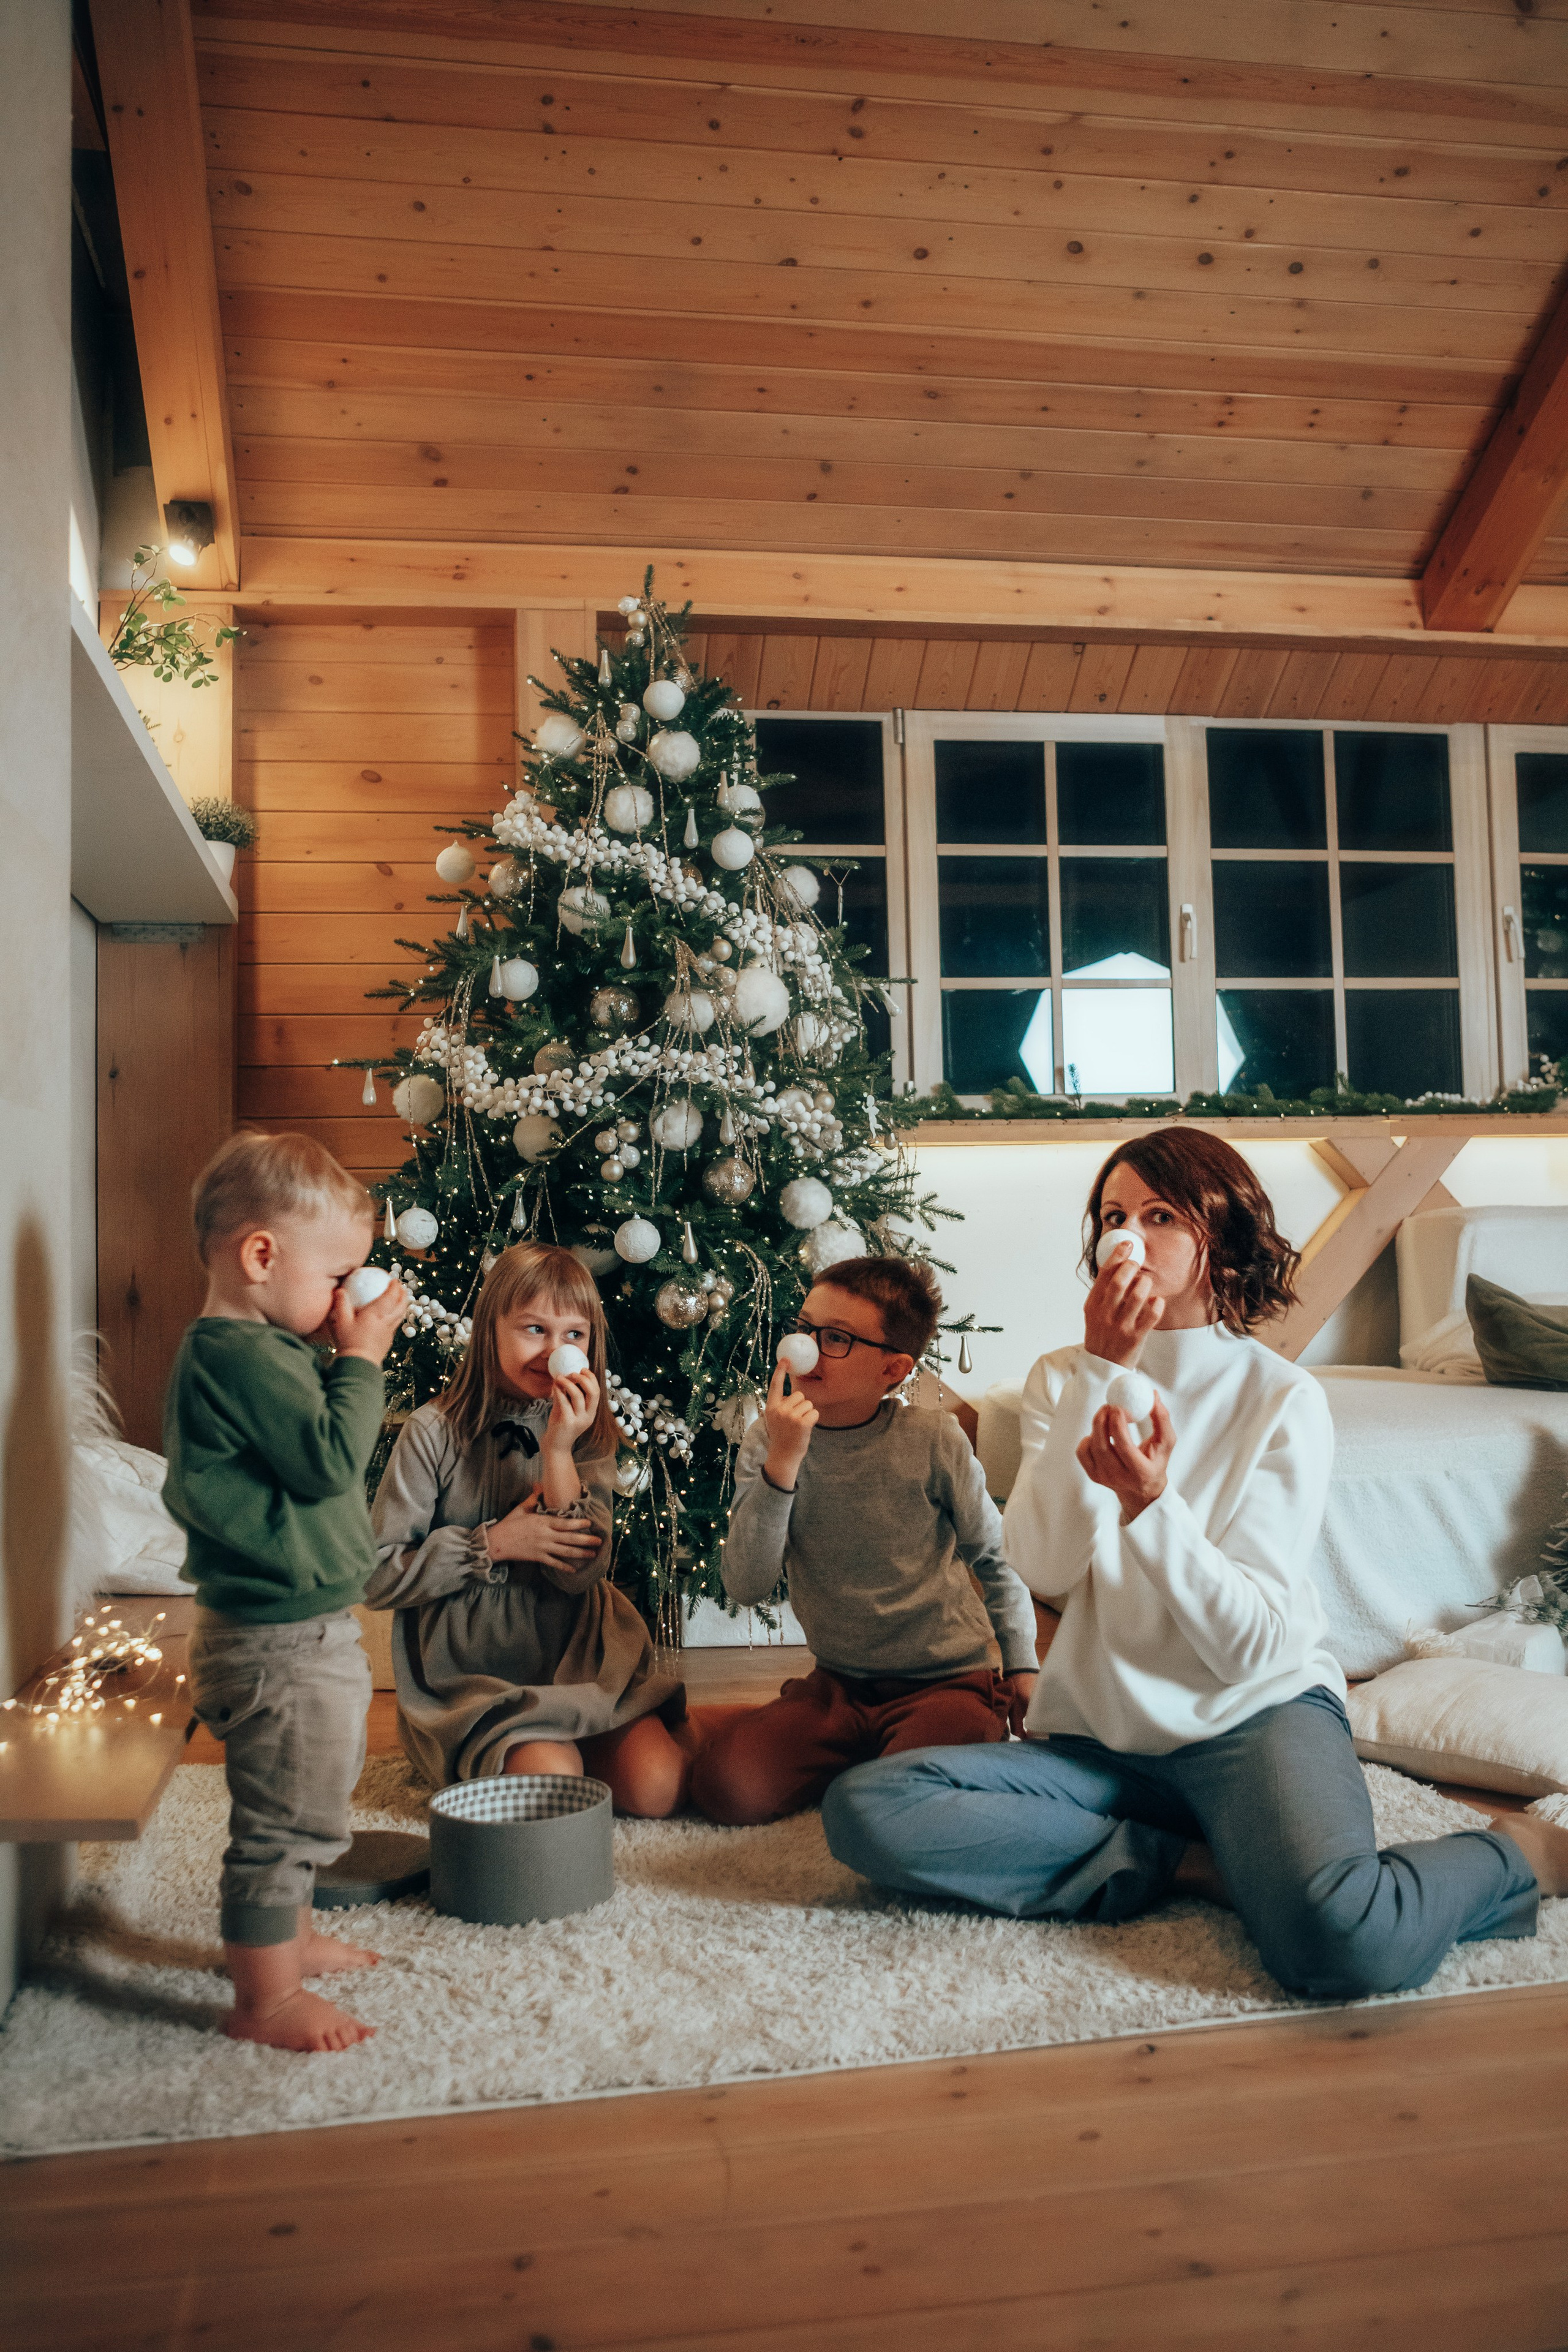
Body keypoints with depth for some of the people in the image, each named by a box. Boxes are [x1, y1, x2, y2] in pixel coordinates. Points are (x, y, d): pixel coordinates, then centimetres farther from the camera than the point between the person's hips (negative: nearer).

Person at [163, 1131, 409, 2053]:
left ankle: (289, 1938, 45)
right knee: (287, 1820, 3)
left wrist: (347, 1355, 4)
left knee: (297, 1810, 27)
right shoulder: (243, 1356, -24)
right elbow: (331, 1462, -26)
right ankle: (264, 2001, 18)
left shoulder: (257, 1349, 9)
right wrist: (362, 1356, -18)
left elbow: (316, 1449, 16)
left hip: (306, 1632, 11)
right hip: (283, 1644, -11)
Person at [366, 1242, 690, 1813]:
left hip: (579, 1658, 3)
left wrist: (559, 1454, -18)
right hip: (470, 1674, -3)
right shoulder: (435, 1433, -7)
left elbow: (582, 1573, -9)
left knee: (658, 1788, -17)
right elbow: (378, 1578, -9)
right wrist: (491, 1544, -16)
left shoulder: (588, 1436, 3)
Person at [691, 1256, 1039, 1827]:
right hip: (838, 1685, 3)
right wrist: (782, 1463, -26)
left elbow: (995, 1557, 5)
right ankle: (863, 1751, 9)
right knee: (725, 1786, -16)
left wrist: (1022, 1664, 2)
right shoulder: (767, 1445, -5)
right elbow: (745, 1587, -17)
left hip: (948, 1680, -3)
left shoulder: (931, 1441, -11)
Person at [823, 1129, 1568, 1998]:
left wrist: (1149, 1500, -29)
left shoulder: (1283, 1399, -4)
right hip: (1096, 1735, 4)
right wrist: (1099, 1373, -17)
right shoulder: (1061, 1380, 5)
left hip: (1256, 1711, -3)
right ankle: (1189, 1864, -11)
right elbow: (1046, 1571, -11)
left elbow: (1252, 1643, -11)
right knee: (863, 1809, -20)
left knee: (1344, 1939, -34)